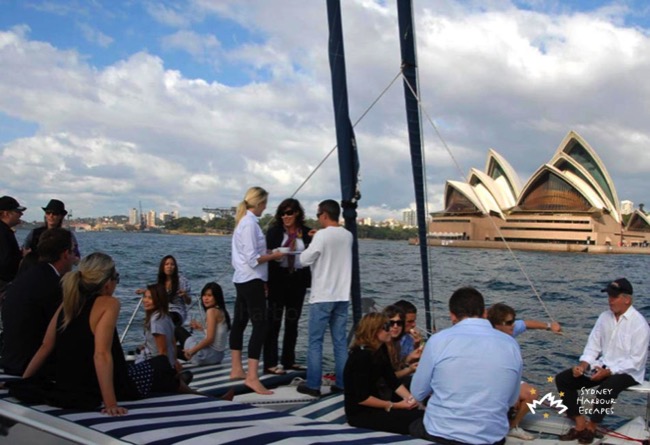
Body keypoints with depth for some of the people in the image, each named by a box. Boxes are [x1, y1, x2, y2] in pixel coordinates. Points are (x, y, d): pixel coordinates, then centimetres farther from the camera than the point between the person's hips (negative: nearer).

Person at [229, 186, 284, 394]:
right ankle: (252, 377, -15)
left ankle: (237, 369, 25)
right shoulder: (250, 224, -16)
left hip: (243, 279, 11)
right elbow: (253, 259, -20)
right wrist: (273, 256, -8)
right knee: (260, 324, -12)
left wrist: (266, 253, 7)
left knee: (240, 322, 15)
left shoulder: (244, 221, 13)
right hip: (251, 280, -11)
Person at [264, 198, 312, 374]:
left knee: (292, 322, 12)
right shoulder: (274, 231, 1)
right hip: (278, 279, -3)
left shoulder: (307, 233, 5)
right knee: (274, 321, -1)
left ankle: (289, 360, 23)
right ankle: (270, 364, 4)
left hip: (298, 280, 3)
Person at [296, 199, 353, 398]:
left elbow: (305, 259, -9)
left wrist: (309, 247, 10)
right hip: (342, 296, 6)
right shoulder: (348, 236, 8)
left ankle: (313, 385, 3)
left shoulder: (322, 235, -12)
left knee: (315, 342, 1)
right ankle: (341, 383, 12)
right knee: (340, 341, 9)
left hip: (322, 296, -5)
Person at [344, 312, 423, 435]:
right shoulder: (361, 356, -23)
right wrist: (394, 406, -18)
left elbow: (393, 380, 4)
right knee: (416, 419, -18)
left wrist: (409, 398, -13)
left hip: (374, 404, 9)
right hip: (360, 411, -9)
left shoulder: (381, 349, 4)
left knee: (418, 411, -7)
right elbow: (361, 398, -22)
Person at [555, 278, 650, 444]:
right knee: (562, 379, -8)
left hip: (627, 371, -6)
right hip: (603, 367, 7)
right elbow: (593, 345, 6)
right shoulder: (604, 317, 4)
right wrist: (583, 364, -13)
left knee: (605, 388, -38)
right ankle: (580, 425, -4)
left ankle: (592, 427, -12)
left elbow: (636, 361, -18)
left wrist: (608, 371, -25)